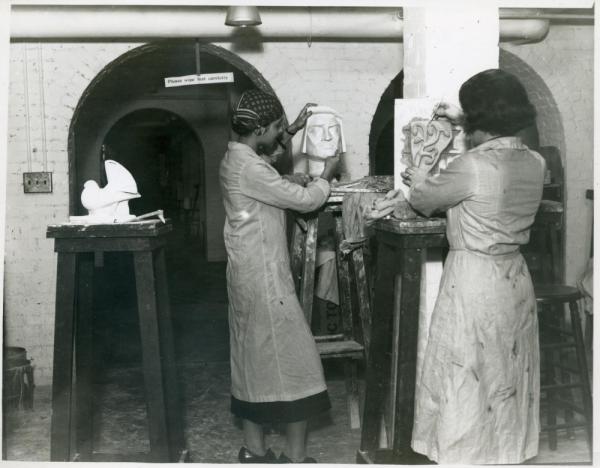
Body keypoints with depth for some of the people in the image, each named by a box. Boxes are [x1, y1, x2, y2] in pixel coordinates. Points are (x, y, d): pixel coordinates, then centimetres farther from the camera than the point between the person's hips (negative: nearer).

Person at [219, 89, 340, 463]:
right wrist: (326, 176, 2)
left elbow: (267, 154, 34)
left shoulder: (236, 159, 9)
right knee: (294, 358, -2)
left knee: (255, 358, 14)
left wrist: (292, 131, 23)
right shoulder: (249, 169, -21)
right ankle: (296, 456, 6)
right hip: (264, 279, -10)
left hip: (250, 277, 10)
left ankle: (255, 450, 23)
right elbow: (304, 200, -16)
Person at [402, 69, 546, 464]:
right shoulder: (535, 163, -1)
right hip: (515, 278, 7)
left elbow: (424, 201, -5)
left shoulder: (471, 167, -22)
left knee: (464, 378, 7)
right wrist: (462, 120, 28)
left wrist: (419, 180, 16)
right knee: (508, 374, 20)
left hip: (473, 280, -7)